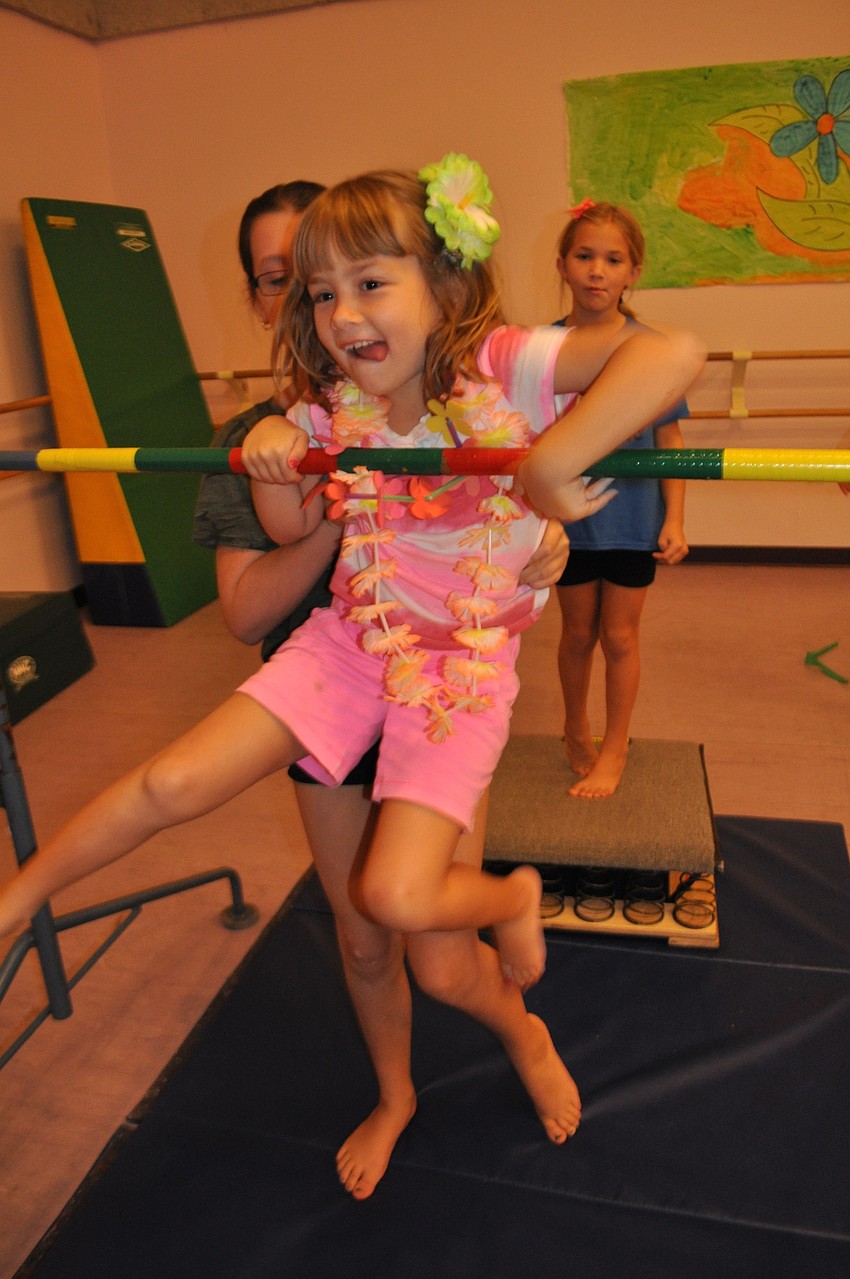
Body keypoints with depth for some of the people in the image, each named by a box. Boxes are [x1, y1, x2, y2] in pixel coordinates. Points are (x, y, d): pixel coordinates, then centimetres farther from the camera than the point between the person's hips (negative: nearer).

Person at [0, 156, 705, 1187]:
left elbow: (674, 351, -31)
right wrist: (272, 463, -11)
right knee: (171, 783, -4)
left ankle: (512, 897, 20)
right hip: (349, 636, 4)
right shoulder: (329, 407, -3)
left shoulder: (505, 367, -18)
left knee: (398, 896, -16)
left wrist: (549, 464, -38)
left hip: (465, 660, -3)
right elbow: (288, 527, 10)